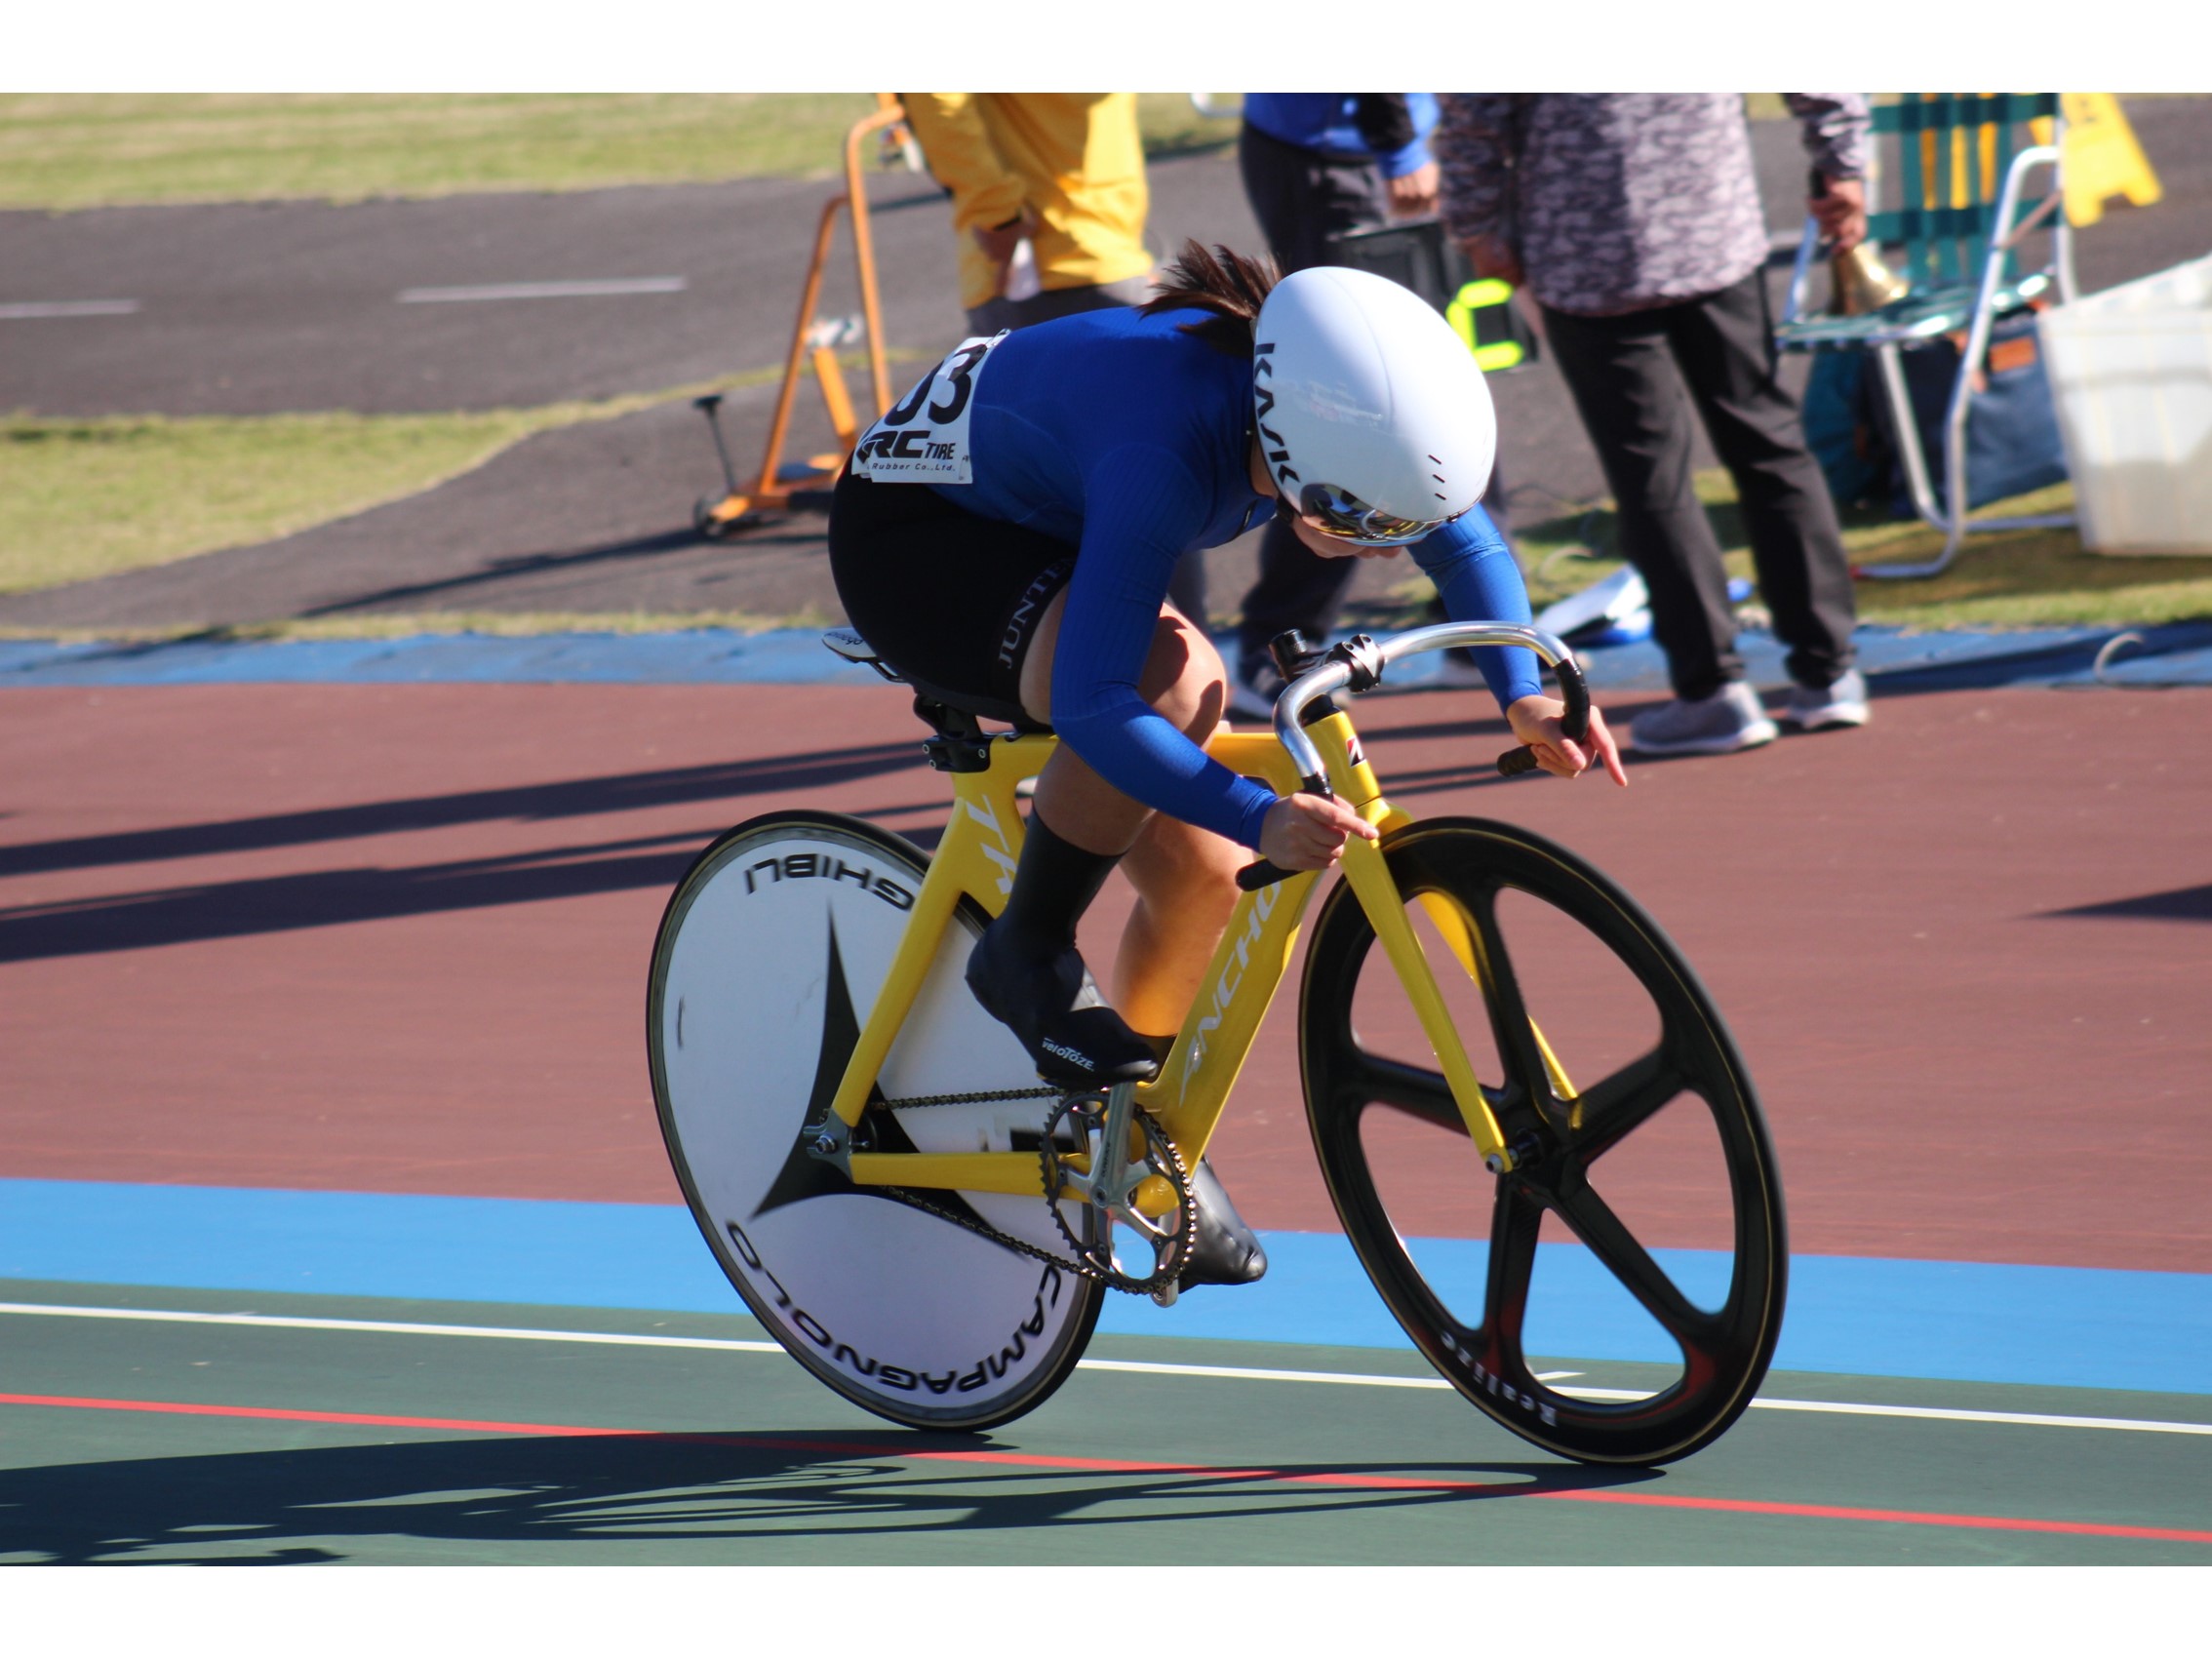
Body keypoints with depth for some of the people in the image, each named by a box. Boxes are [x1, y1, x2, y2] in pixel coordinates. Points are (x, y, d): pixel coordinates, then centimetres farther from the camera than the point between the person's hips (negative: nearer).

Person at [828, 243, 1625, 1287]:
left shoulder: (1333, 399, -20)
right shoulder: (1163, 456, -42)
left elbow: (1465, 540, -3)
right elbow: (1095, 707, -47)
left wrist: (1524, 695, -18)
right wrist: (1261, 819, -57)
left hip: (1047, 539, 7)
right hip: (913, 536, -7)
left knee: (1205, 871, -2)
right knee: (1173, 677, -35)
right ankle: (1026, 951, -15)